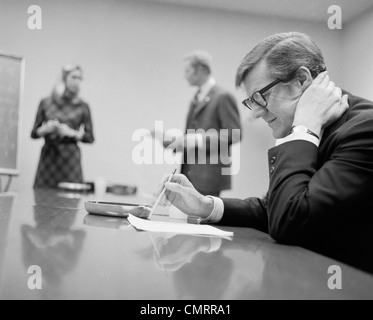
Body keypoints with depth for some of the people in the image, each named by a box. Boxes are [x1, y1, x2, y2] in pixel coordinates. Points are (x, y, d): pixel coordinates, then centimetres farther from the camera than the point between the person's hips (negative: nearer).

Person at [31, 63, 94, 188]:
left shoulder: (82, 107, 4)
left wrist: (71, 132, -11)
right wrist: (45, 129, -9)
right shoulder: (46, 103, 8)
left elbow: (90, 138, 4)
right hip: (48, 156, 1)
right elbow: (34, 133, 10)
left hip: (70, 159, -1)